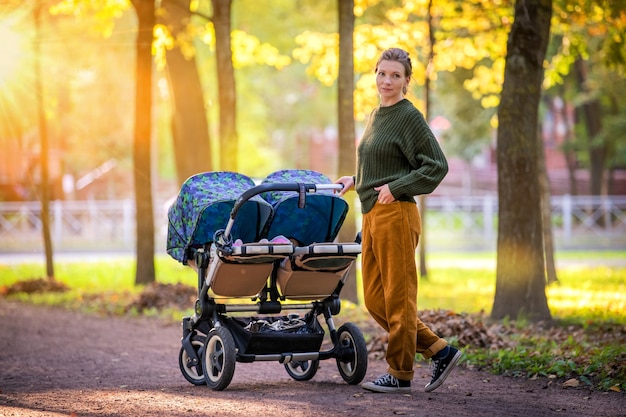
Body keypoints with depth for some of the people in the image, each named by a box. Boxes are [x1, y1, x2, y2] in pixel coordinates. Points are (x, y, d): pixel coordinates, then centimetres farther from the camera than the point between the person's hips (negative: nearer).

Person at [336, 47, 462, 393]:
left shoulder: (409, 117, -8)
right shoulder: (375, 116, 18)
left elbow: (436, 166, -12)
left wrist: (396, 188, -15)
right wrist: (357, 180, 17)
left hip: (395, 214, -10)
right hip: (372, 216, 10)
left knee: (398, 297, -2)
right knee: (375, 300, 9)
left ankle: (400, 374, 7)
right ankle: (439, 351, 17)